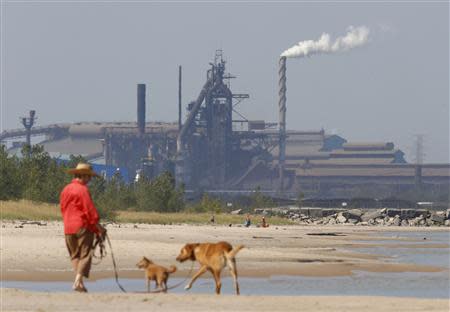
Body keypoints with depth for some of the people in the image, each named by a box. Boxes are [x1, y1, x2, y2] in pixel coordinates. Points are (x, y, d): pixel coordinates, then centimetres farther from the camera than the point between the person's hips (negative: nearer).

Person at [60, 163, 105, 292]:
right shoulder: (82, 190, -10)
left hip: (68, 228, 7)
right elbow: (90, 210, -13)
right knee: (85, 254, -4)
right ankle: (78, 281, -15)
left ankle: (79, 281, 5)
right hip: (82, 227, -7)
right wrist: (99, 228, -8)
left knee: (75, 255, 11)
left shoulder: (65, 190, 13)